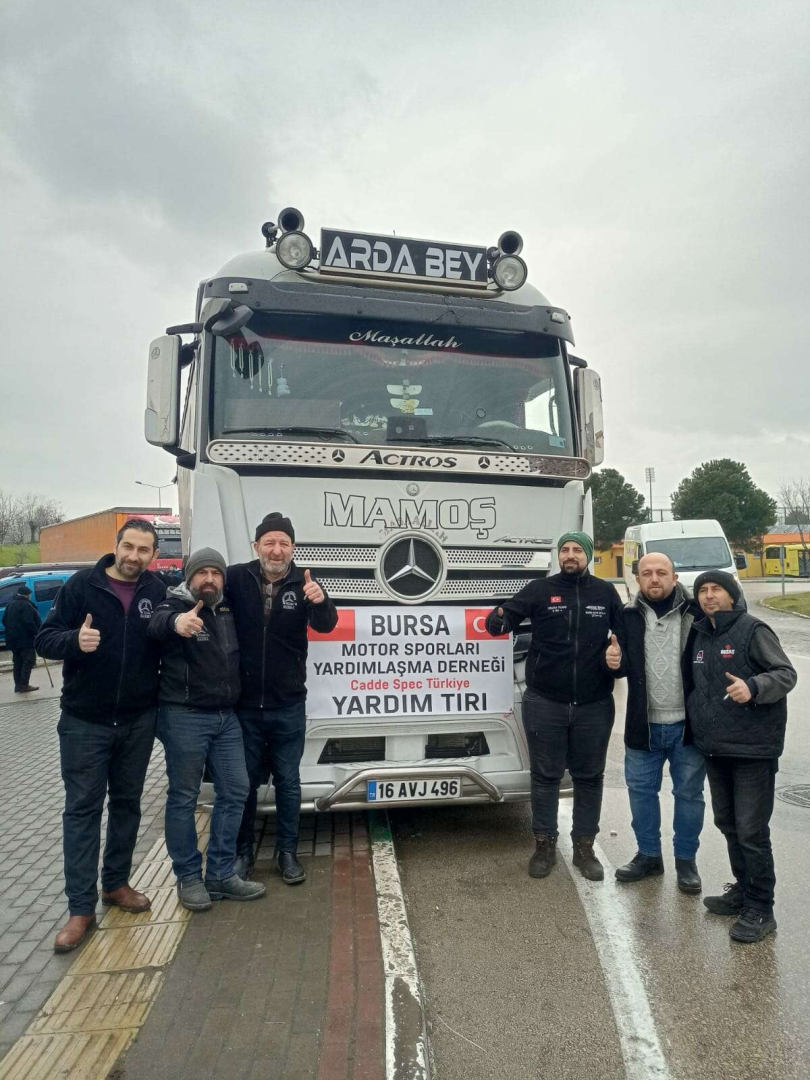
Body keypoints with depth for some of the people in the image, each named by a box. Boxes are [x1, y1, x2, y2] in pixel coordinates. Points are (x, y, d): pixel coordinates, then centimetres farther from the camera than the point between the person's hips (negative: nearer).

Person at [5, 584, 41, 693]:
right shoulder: (26, 605, -15)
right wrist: (37, 633, -17)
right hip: (25, 639, -9)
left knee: (18, 662, 13)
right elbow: (29, 622, -23)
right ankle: (24, 685, -7)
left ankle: (18, 685, 14)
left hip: (14, 639, 9)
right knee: (29, 661, -5)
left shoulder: (11, 605, 15)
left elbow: (5, 621, 20)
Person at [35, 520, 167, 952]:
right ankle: (81, 909, 14)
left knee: (127, 803, 15)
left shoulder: (158, 592, -2)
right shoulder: (81, 585, -8)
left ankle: (116, 883, 33)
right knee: (82, 810, 4)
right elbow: (44, 639, -8)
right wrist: (74, 640, -27)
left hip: (138, 721, 3)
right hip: (84, 721, -2)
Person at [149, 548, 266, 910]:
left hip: (226, 717, 6)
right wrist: (176, 621, -58)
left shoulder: (228, 609, 9)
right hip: (184, 717, -6)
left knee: (235, 792, 10)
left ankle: (221, 874, 23)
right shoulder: (176, 605, -9)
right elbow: (157, 623, -32)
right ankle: (188, 877, 22)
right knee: (183, 798, 6)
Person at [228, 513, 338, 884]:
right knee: (245, 781, 16)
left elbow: (326, 625, -20)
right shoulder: (236, 578, -8)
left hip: (288, 706, 0)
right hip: (244, 704, 0)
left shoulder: (303, 584, -8)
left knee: (288, 781, 13)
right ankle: (243, 851, 34)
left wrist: (321, 602, -43)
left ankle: (287, 851, 31)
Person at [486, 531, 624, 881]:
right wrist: (498, 620, -37)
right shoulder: (540, 589, -4)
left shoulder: (606, 593, 2)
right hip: (544, 703, -1)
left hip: (594, 705, 2)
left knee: (589, 776, 15)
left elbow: (625, 634, 8)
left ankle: (584, 847, 32)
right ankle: (544, 844, 28)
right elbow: (510, 613, -14)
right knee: (545, 775, 11)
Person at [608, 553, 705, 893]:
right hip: (643, 724, 2)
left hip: (688, 723, -2)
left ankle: (686, 859, 32)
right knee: (641, 789, 13)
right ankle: (648, 854, 33)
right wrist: (615, 661, -11)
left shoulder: (696, 612, -8)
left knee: (689, 793, 13)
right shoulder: (629, 616, 0)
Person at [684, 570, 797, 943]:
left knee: (752, 831, -1)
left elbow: (786, 673, -15)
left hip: (753, 747, -7)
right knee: (727, 824, 18)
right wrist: (695, 728, 12)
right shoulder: (699, 635, 10)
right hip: (714, 747, 7)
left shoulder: (753, 630, -10)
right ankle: (743, 889, 34)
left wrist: (754, 687, -32)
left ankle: (760, 910, 12)